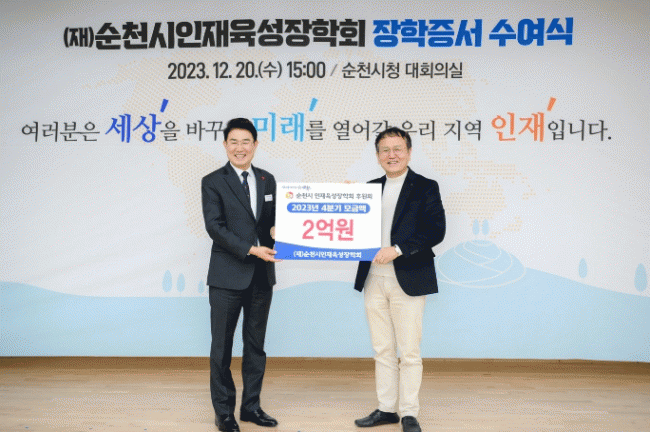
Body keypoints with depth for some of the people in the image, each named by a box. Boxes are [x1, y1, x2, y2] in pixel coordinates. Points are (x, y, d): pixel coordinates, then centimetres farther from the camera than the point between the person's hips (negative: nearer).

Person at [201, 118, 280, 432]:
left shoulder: (267, 180, 11)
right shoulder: (212, 182, -2)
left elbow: (274, 221, 14)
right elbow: (215, 226, -11)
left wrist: (277, 232, -9)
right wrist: (251, 249, -19)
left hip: (262, 275, 4)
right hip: (228, 276, -4)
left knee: (256, 345, 13)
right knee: (222, 347, 5)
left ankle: (251, 406, 27)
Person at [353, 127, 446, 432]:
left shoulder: (425, 188, -1)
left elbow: (435, 231, -11)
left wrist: (398, 249, -19)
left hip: (407, 280, -5)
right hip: (373, 279, 5)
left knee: (409, 351, 2)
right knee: (382, 350, 13)